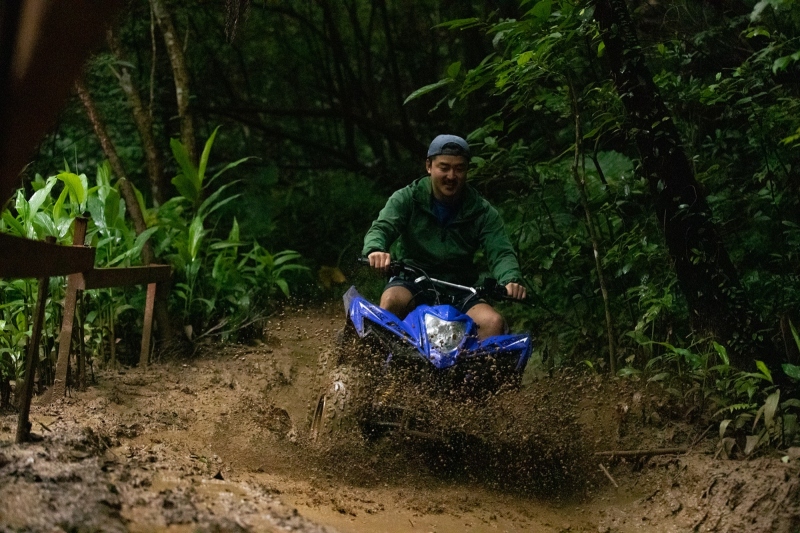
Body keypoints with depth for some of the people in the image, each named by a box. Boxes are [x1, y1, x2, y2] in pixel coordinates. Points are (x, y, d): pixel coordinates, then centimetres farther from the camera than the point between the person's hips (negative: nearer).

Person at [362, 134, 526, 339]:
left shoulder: (482, 212, 2)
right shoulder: (408, 198, 0)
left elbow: (500, 252, -8)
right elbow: (381, 228, -14)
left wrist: (512, 280, -32)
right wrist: (376, 250, -40)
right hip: (411, 282, -1)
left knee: (493, 322, -25)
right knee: (392, 301, -35)